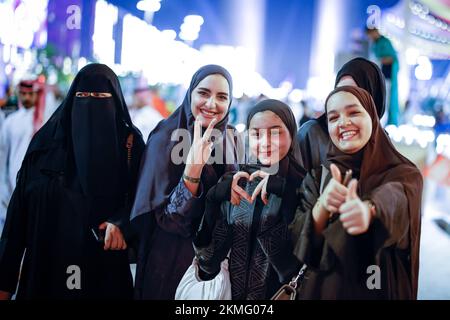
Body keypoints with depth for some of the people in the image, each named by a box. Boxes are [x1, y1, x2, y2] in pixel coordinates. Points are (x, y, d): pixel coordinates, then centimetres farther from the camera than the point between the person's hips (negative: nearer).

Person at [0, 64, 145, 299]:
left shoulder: (130, 141, 1)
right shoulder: (47, 140, 3)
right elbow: (21, 205, 1)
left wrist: (120, 224, -26)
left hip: (104, 271, -1)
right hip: (46, 264, 1)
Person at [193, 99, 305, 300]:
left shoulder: (303, 186, -10)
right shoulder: (234, 183, -3)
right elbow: (209, 262, -8)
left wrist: (285, 192, -26)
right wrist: (214, 198, -21)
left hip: (280, 293, -2)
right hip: (233, 292, 3)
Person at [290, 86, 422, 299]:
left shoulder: (404, 175, -9)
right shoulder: (317, 177, -1)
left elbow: (393, 201, -32)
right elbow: (299, 243, -9)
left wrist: (367, 210, -55)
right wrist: (322, 206, -28)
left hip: (379, 291, -2)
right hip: (322, 290, 2)